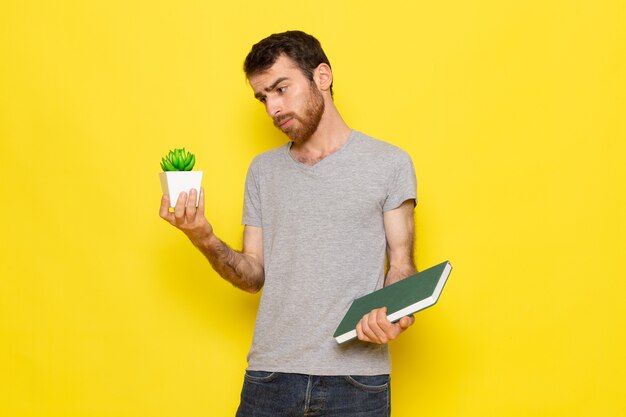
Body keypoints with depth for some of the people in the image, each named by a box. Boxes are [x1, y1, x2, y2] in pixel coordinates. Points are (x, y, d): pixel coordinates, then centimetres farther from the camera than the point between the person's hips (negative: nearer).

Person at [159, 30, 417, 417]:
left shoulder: (389, 163, 0)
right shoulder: (263, 170, 11)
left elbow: (401, 264, 1)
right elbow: (255, 275, 10)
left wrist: (396, 314, -20)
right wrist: (206, 240, -8)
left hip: (356, 377, -3)